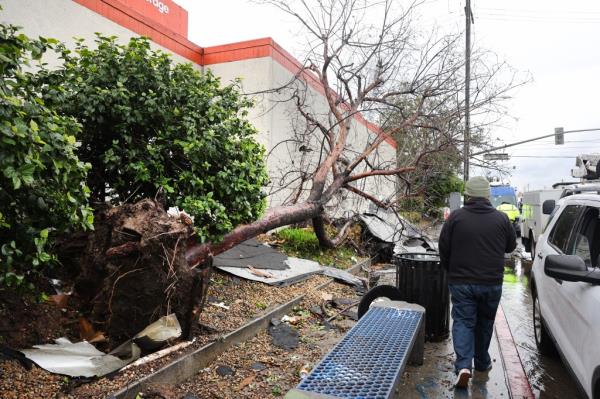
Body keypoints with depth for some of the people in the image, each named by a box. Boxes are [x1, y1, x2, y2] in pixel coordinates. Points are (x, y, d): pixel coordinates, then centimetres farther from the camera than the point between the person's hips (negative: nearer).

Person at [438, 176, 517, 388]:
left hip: (461, 282, -2)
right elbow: (511, 246, 10)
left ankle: (463, 365, -9)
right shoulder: (501, 218, -4)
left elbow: (443, 249, -4)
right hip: (492, 283, 2)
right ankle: (482, 362, 33)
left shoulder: (456, 217, -9)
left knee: (463, 322, 4)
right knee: (485, 323, 18)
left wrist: (451, 271, 12)